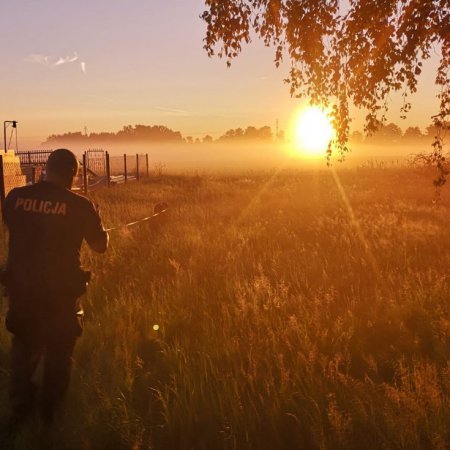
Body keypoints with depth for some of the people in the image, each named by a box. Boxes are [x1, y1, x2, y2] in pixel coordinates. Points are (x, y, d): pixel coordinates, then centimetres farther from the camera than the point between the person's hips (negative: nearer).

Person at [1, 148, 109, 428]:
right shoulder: (80, 205, -15)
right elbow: (101, 246, -2)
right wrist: (99, 225, 16)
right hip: (61, 291, -3)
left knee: (24, 347, 24)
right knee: (59, 353, 17)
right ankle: (51, 413, 29)